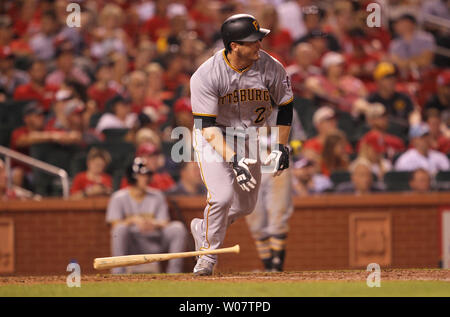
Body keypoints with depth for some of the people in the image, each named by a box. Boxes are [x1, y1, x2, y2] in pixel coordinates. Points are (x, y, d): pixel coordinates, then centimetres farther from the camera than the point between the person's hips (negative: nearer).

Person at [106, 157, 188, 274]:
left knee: (178, 228, -18)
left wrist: (154, 224, -23)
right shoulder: (119, 198, 0)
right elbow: (115, 225, -10)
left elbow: (164, 224, 1)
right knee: (121, 228, -34)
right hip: (130, 245, -3)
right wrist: (133, 220, -28)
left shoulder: (157, 196, 9)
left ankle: (174, 272, -19)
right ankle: (118, 273, -30)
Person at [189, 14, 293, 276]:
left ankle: (202, 228, 37)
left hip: (249, 136, 4)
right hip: (213, 138, -4)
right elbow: (208, 127, -27)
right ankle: (208, 253, 0)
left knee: (246, 205, 8)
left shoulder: (271, 68, -16)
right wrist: (233, 159, -37)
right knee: (222, 195, -22)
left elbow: (285, 107, 1)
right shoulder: (206, 75, -26)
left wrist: (282, 148, -3)